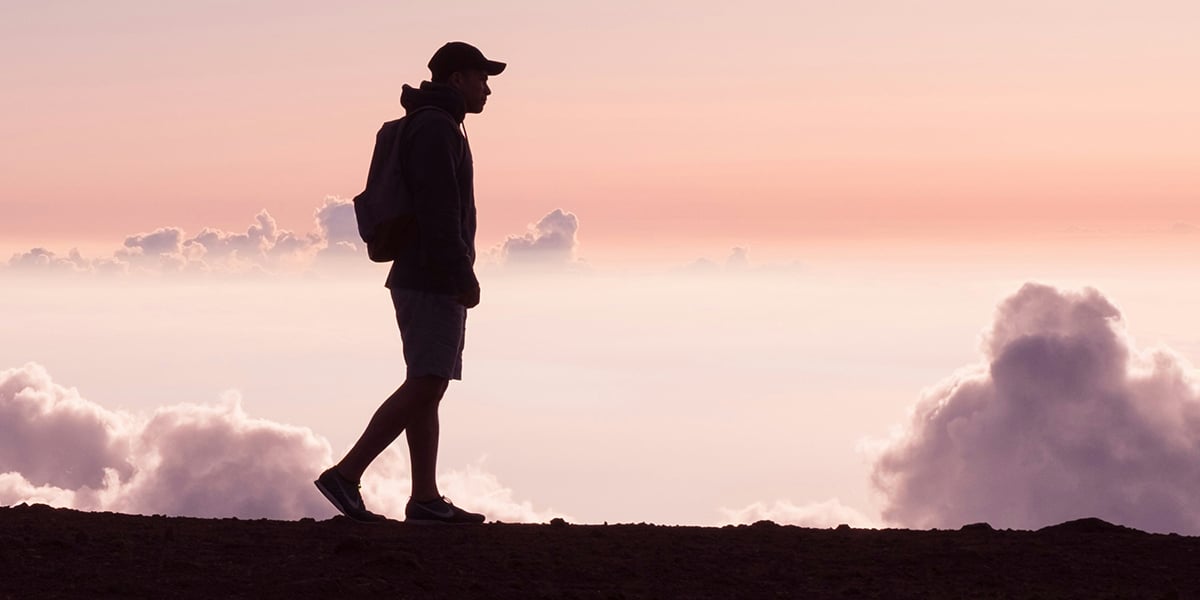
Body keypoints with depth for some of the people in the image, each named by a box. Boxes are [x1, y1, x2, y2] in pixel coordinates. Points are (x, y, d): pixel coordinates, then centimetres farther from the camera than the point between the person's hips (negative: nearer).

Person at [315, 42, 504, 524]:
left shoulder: (437, 128, 20)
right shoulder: (436, 127, -12)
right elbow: (438, 210, -21)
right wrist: (464, 275, -21)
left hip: (430, 283, 10)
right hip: (433, 283, -10)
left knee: (427, 390, 6)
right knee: (424, 387, -13)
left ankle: (425, 499, 5)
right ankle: (346, 474, -15)